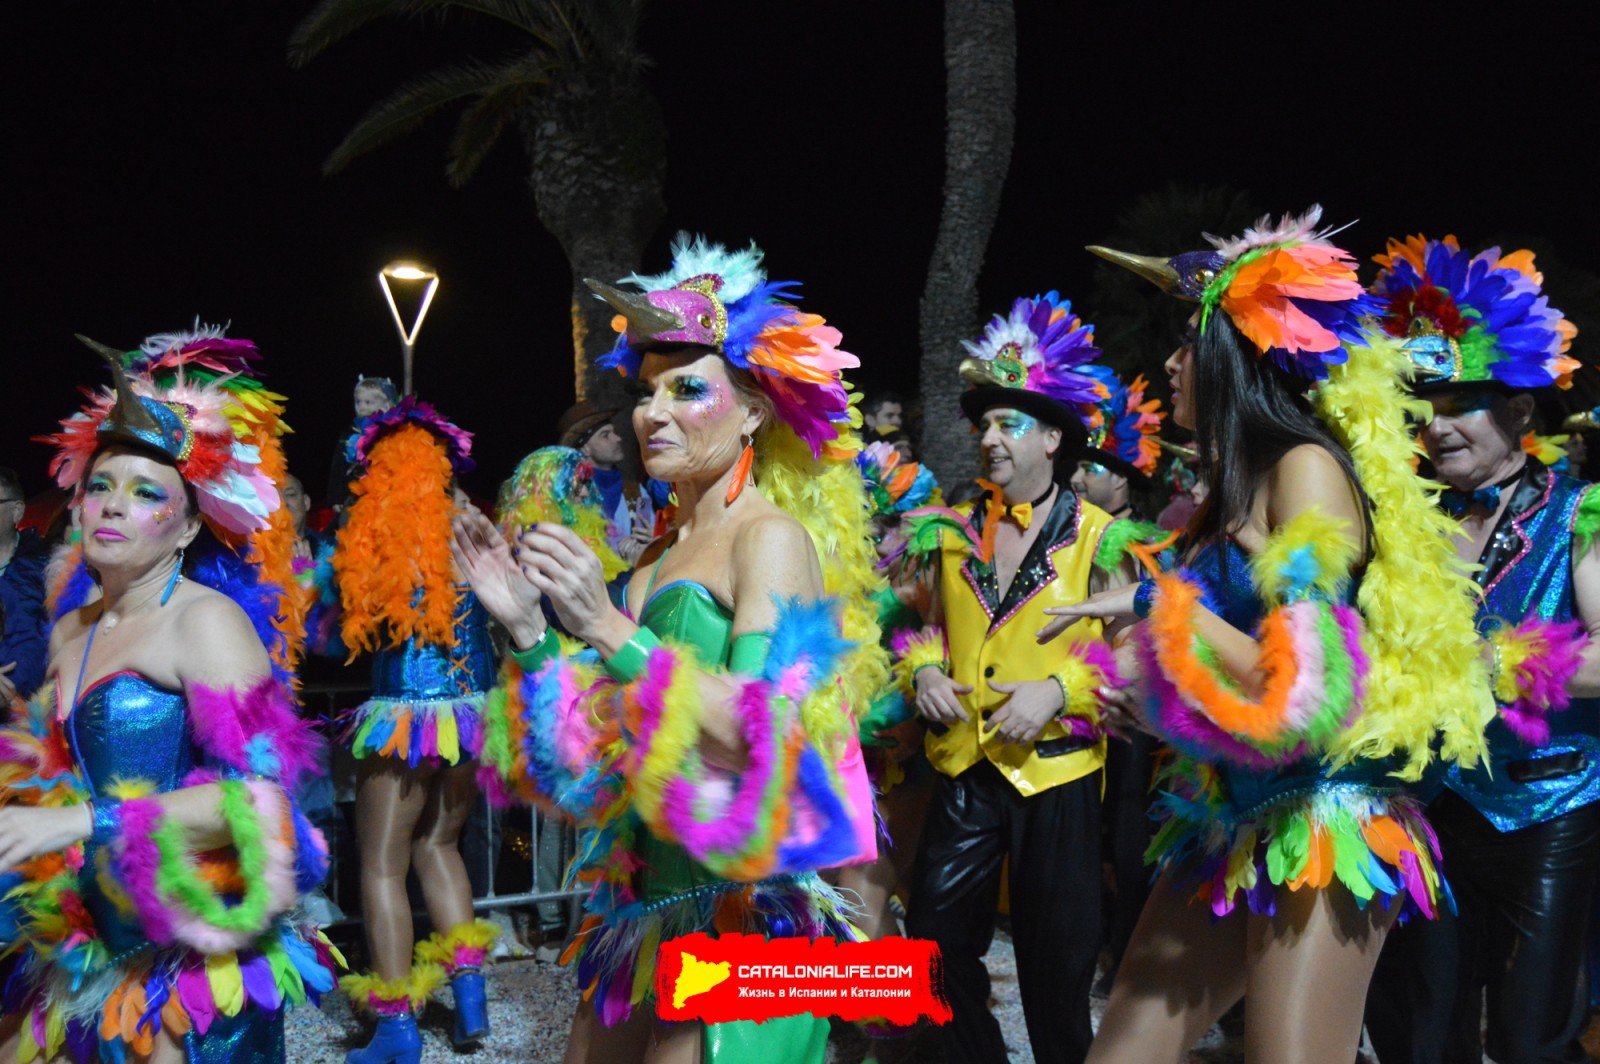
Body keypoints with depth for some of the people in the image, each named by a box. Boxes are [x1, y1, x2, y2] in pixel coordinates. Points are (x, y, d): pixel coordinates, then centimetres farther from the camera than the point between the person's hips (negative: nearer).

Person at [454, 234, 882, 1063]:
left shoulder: (772, 537, -11)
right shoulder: (659, 556, 9)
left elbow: (755, 738, -22)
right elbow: (598, 748, 8)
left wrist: (610, 631, -25)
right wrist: (528, 631, -1)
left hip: (743, 907, -7)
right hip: (647, 901, 7)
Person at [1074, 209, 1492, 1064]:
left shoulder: (1307, 467, -12)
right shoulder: (1238, 485, 15)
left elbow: (1304, 686, -20)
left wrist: (1155, 601, -14)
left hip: (1317, 828, -8)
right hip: (1231, 827, 9)